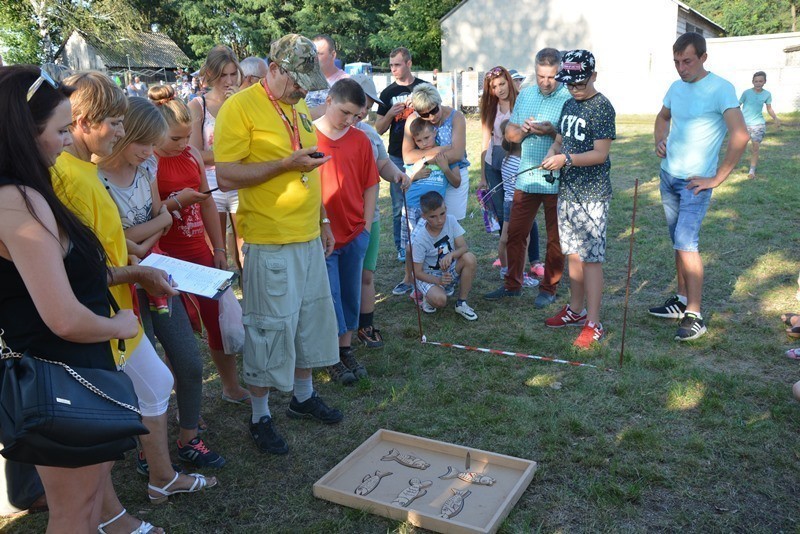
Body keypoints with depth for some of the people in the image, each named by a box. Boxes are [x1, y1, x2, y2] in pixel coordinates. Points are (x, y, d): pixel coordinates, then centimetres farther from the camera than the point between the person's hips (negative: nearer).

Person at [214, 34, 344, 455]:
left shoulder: (299, 109, 13)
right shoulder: (240, 107, -11)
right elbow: (226, 176, -17)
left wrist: (322, 220, 20)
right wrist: (285, 164, -21)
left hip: (308, 238, 8)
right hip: (269, 242, -8)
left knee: (311, 317, 17)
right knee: (270, 328, 1)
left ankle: (304, 396, 36)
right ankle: (260, 417, 19)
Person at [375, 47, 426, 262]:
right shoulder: (388, 93, 7)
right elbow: (379, 129, 7)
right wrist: (390, 114, -13)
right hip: (397, 156, 1)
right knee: (399, 206, 2)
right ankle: (402, 248, 12)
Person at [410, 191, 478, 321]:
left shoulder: (450, 221, -15)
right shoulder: (419, 238, -24)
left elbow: (463, 247, -15)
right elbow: (417, 271, -17)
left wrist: (451, 255, -37)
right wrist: (438, 281, -33)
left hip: (449, 270, 4)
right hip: (429, 276, -4)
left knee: (470, 258, -27)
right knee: (440, 300, -34)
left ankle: (461, 304, -9)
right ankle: (428, 295, 6)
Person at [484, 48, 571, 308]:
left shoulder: (570, 98, -7)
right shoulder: (525, 95, 11)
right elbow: (510, 134, 12)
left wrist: (551, 131, -25)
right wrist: (524, 130, -9)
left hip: (556, 181, -5)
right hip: (526, 177, 5)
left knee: (555, 238, 7)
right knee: (515, 233, 10)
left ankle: (549, 288, 21)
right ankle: (512, 285, 24)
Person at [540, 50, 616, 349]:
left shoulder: (602, 107, -12)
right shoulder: (569, 104, 13)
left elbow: (600, 154, -17)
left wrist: (566, 159, -28)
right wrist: (551, 154, -1)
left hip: (592, 195, -8)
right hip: (568, 190, 8)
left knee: (591, 257, -6)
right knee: (573, 253, 15)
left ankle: (593, 324, 0)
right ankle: (576, 310, 27)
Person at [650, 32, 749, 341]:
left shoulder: (720, 89, -14)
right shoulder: (676, 87, 8)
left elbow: (740, 136, -21)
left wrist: (717, 179, -19)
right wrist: (659, 141, 6)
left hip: (696, 181, -7)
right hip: (668, 176, 7)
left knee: (686, 242, -15)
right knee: (679, 242, 14)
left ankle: (694, 317, -8)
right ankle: (682, 300, 26)